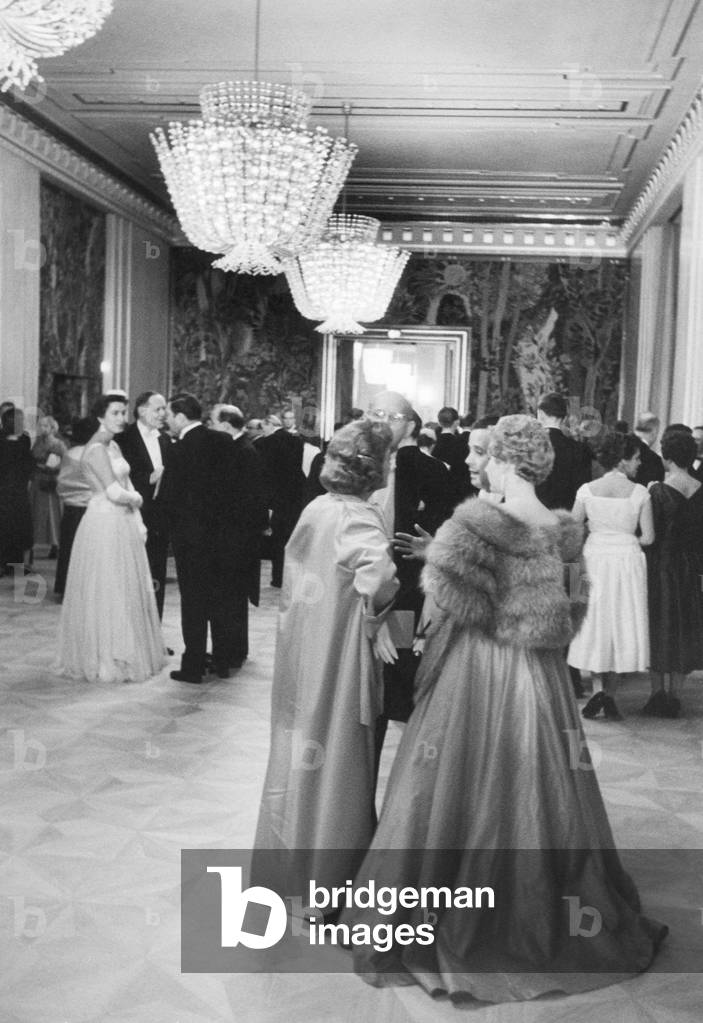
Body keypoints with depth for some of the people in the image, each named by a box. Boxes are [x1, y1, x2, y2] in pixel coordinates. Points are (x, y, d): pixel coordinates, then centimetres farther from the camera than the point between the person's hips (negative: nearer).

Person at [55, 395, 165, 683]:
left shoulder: (114, 446, 14)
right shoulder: (96, 449, -14)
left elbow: (127, 486, 15)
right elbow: (115, 492, -21)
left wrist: (138, 523, 7)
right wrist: (135, 498, -2)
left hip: (123, 525, 9)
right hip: (104, 525, -9)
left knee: (127, 592, 14)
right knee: (106, 592, 0)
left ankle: (125, 655, 24)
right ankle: (104, 659, 11)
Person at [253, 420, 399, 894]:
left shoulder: (315, 508, 5)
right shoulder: (358, 516, -19)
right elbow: (376, 570, -37)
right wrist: (376, 619, -21)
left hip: (300, 648, 8)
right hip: (338, 655, -8)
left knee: (301, 753, 20)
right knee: (335, 760, 6)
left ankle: (282, 862, 36)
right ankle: (323, 879, 20)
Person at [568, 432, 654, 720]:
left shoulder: (587, 490, -2)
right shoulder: (639, 492, -6)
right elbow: (648, 537, -4)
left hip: (595, 558, 1)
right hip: (628, 560, -1)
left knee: (594, 623, 11)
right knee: (621, 624, 9)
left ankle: (598, 689, -4)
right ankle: (609, 696, 11)